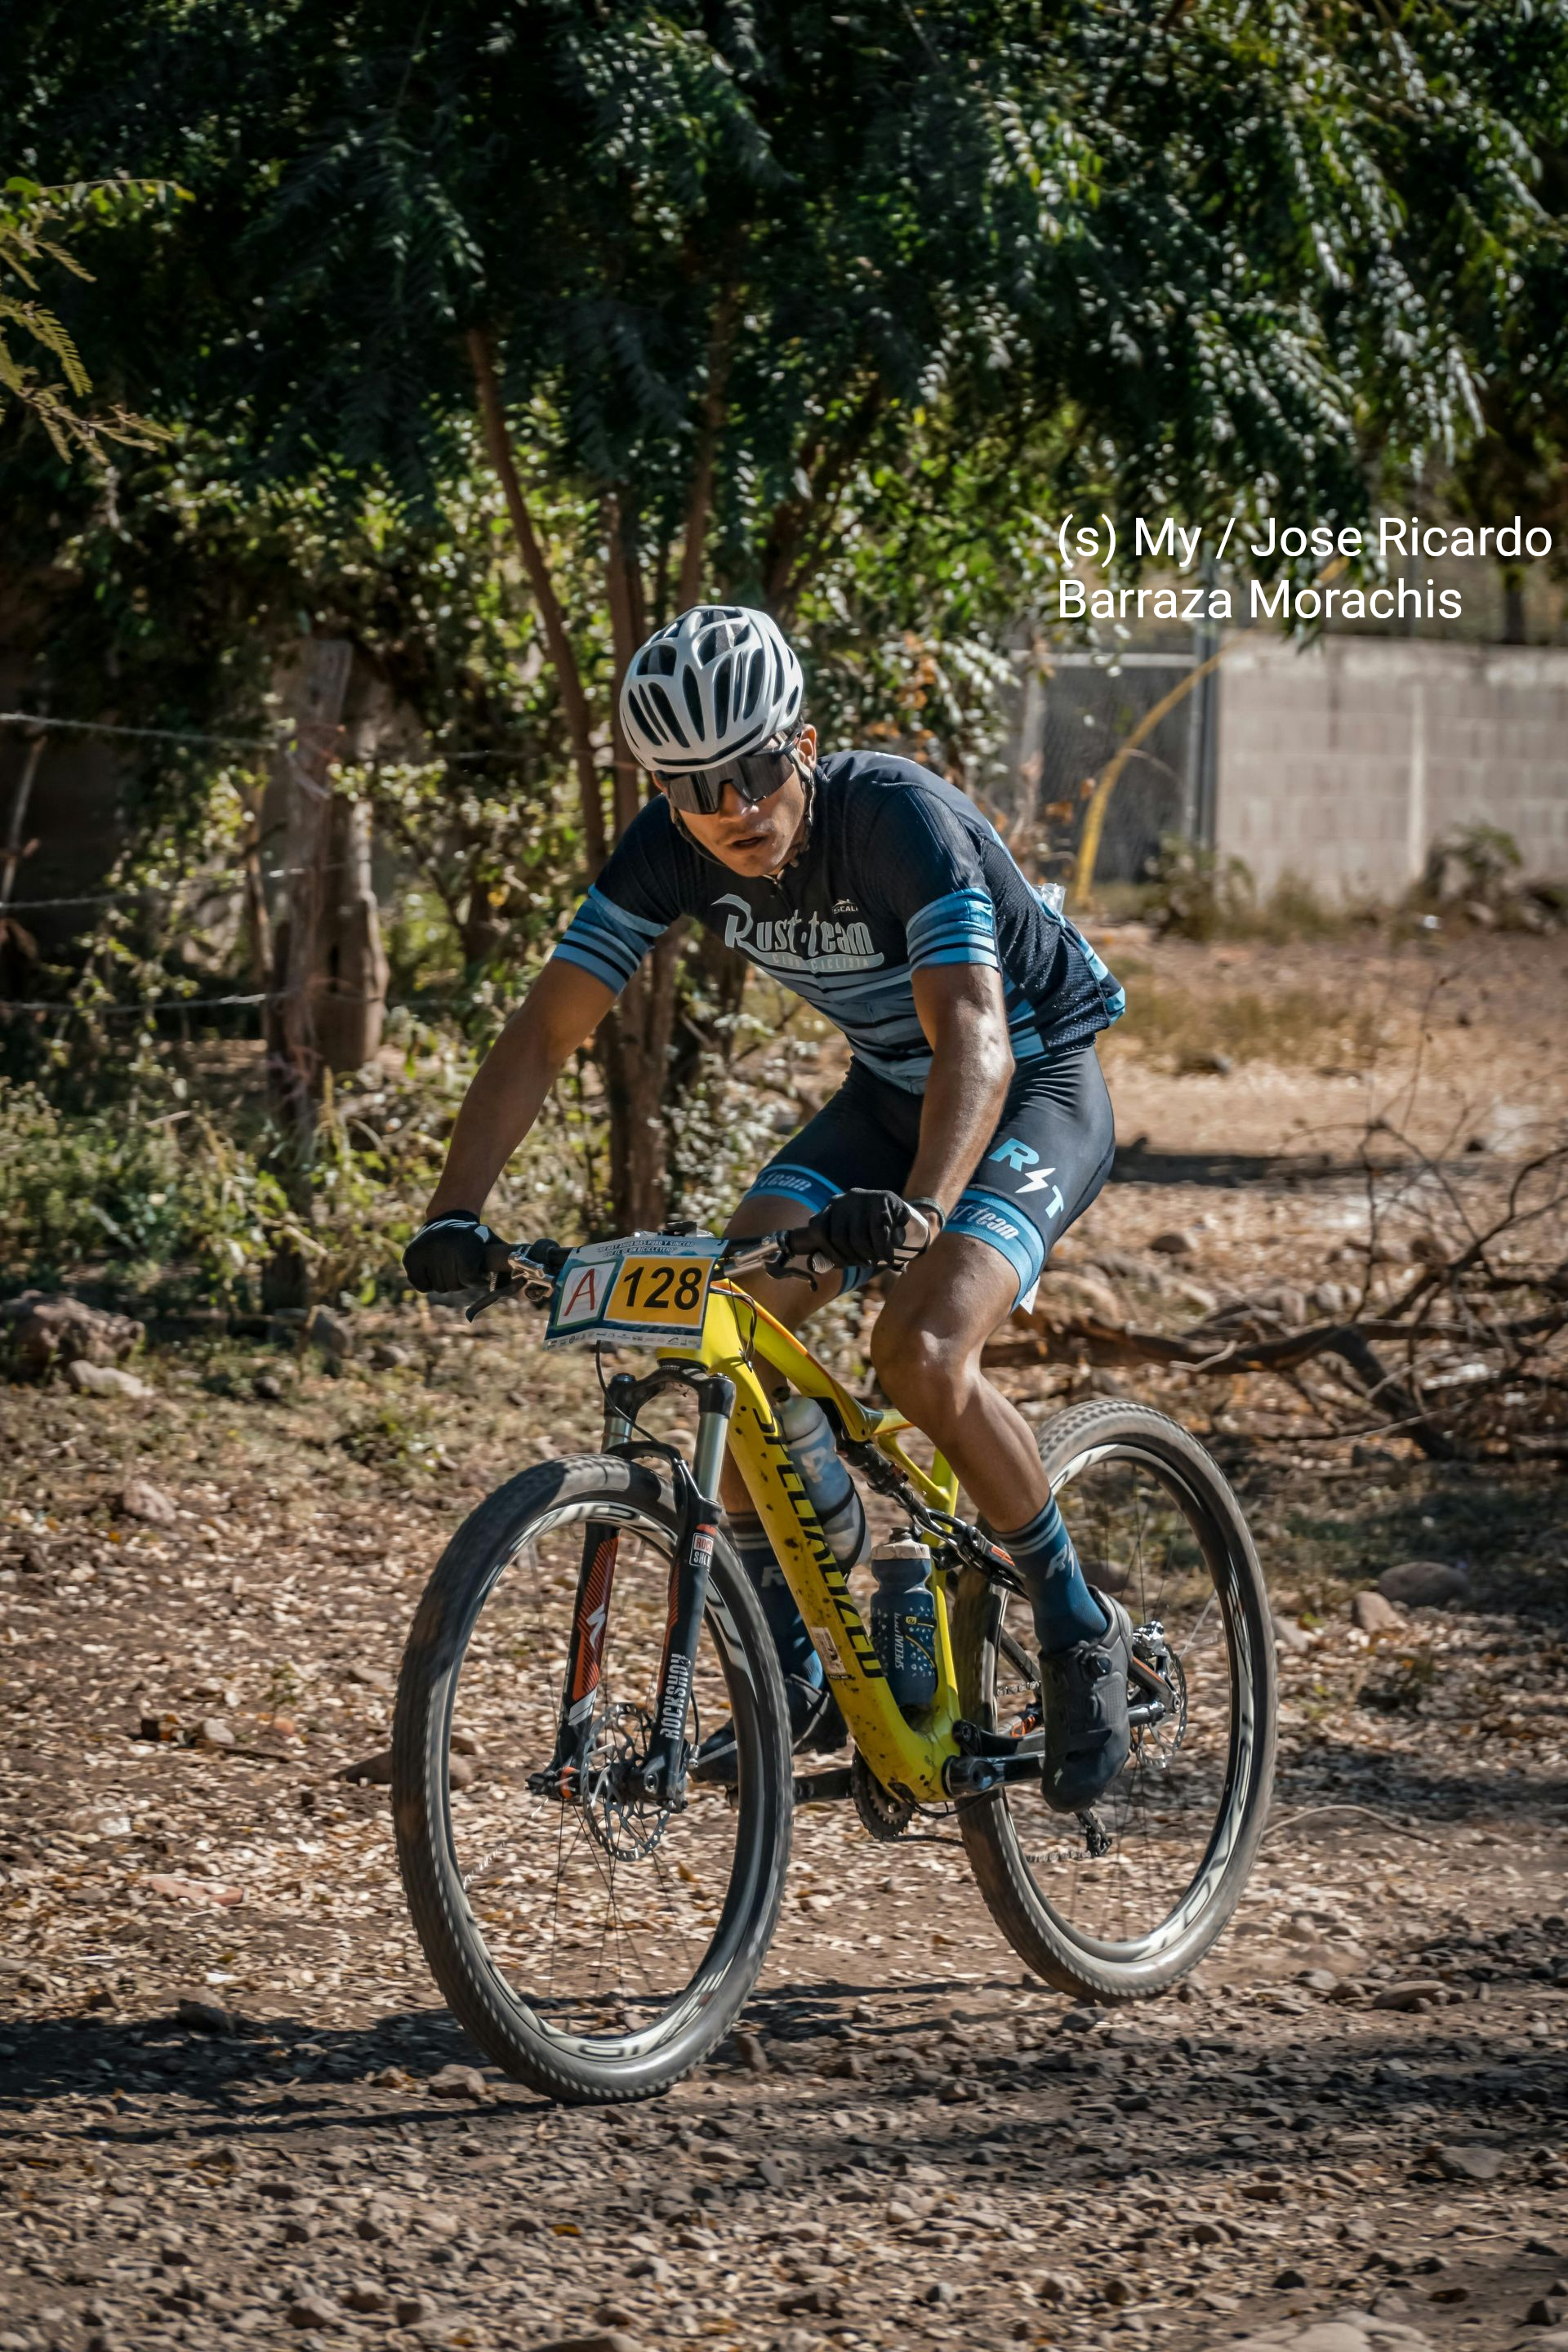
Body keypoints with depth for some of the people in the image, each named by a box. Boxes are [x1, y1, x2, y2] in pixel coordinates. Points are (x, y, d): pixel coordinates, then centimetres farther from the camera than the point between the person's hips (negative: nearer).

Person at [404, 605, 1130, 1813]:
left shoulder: (897, 816, -33)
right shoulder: (673, 848, -16)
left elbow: (973, 1037, -44)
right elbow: (547, 1030, -15)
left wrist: (918, 1207, -61)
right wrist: (455, 1214, -28)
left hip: (1035, 1089, -6)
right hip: (888, 1091, 6)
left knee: (922, 1353, -28)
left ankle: (1080, 1634, -6)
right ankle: (797, 1671, 0)